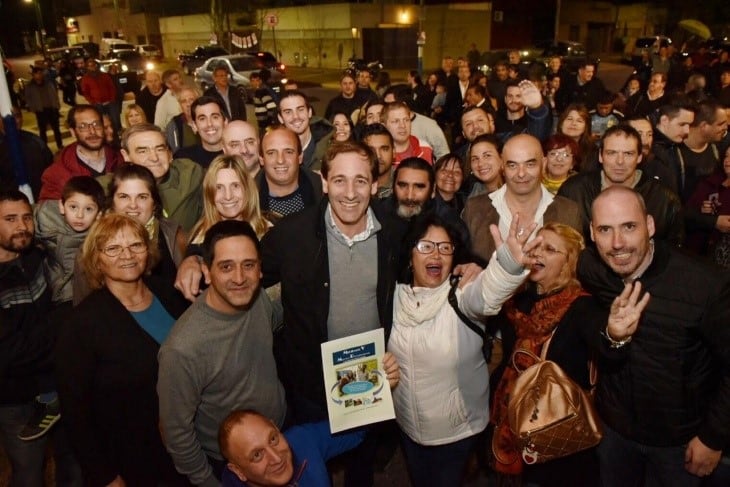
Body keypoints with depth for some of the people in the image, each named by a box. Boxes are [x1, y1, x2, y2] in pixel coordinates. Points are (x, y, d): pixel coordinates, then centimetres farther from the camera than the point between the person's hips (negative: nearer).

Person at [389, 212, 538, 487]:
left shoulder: (461, 294, -21)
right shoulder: (397, 294, -9)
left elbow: (485, 294, -47)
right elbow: (384, 345, 11)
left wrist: (508, 263, -66)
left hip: (457, 428, -3)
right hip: (407, 425, 4)